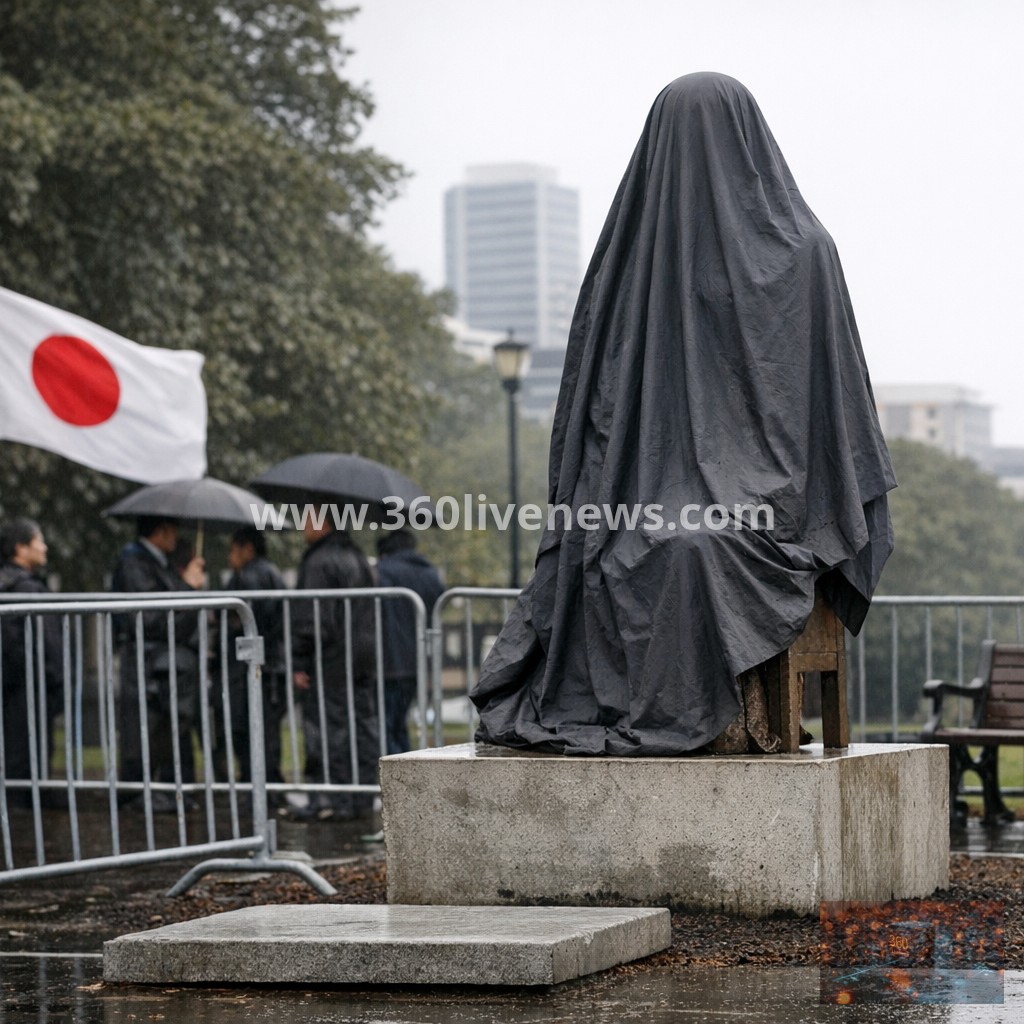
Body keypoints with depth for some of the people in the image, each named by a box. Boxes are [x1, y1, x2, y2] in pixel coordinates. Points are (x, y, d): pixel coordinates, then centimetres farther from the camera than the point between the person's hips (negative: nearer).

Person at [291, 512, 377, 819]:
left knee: (328, 734, -5)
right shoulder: (358, 560, 16)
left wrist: (300, 664, -15)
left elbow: (312, 620, -18)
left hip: (329, 662, -9)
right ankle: (362, 799, 12)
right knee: (363, 730, 9)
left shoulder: (319, 563, -13)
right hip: (362, 662, 9)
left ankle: (332, 801, -5)